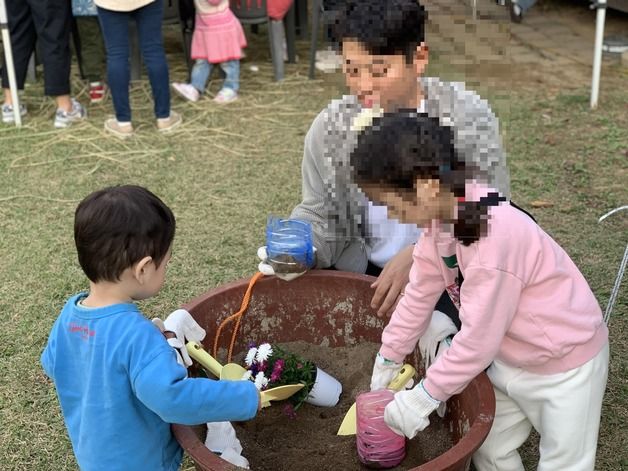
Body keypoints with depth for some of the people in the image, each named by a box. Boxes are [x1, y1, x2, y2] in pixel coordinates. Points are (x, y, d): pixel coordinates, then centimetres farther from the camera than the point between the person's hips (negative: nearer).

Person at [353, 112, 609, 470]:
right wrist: (388, 358, 9)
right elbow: (420, 293, 1)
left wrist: (424, 397, -18)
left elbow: (478, 339, -29)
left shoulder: (494, 237, -37)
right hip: (509, 357, 8)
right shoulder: (443, 215, -12)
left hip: (564, 363, -8)